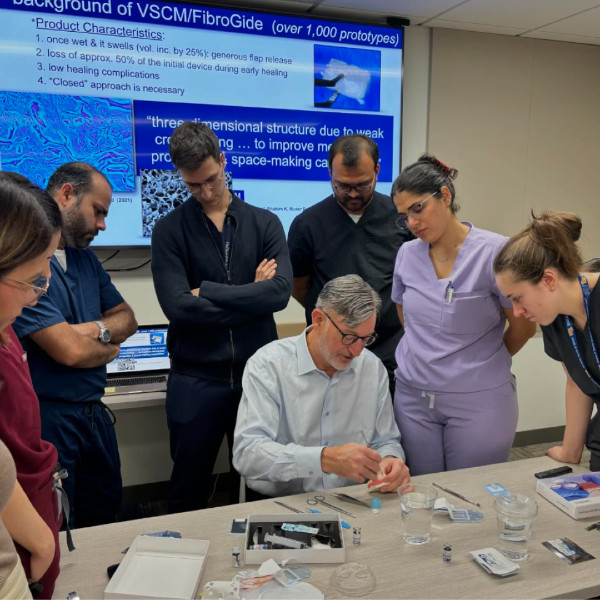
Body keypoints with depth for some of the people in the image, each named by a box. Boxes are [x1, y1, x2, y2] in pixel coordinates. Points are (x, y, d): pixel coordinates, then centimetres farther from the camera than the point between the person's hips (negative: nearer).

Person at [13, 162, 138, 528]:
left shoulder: (85, 257, 7)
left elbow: (126, 318, 13)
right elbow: (71, 351, -24)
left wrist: (99, 328, -10)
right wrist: (109, 349, -2)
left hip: (94, 412, 8)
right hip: (48, 418, -8)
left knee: (106, 519, 22)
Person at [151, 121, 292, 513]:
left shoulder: (265, 224, 4)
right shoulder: (170, 230, 0)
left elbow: (280, 292, -12)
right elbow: (177, 306, -14)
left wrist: (206, 292, -12)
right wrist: (250, 295, -10)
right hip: (196, 379, -1)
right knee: (190, 494, 13)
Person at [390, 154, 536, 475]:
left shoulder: (494, 252, -13)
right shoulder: (407, 255, 2)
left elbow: (524, 326, -4)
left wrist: (487, 363, 9)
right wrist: (430, 357, 12)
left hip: (479, 401, -4)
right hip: (414, 398, 4)